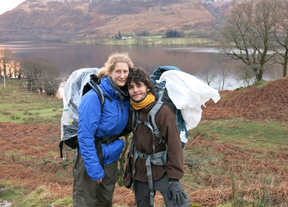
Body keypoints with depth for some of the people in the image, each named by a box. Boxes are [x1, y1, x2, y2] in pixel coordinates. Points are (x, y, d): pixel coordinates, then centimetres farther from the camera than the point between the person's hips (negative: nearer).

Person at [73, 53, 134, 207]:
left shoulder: (125, 97, 0)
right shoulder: (94, 97, -22)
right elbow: (85, 135, -23)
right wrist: (94, 169, -23)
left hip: (111, 158, 7)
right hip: (91, 158, -6)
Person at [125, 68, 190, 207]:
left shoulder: (163, 112, -17)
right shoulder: (131, 111, 2)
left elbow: (174, 146, -17)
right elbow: (125, 128, 26)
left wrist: (174, 179, -18)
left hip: (162, 171, -5)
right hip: (140, 171, 6)